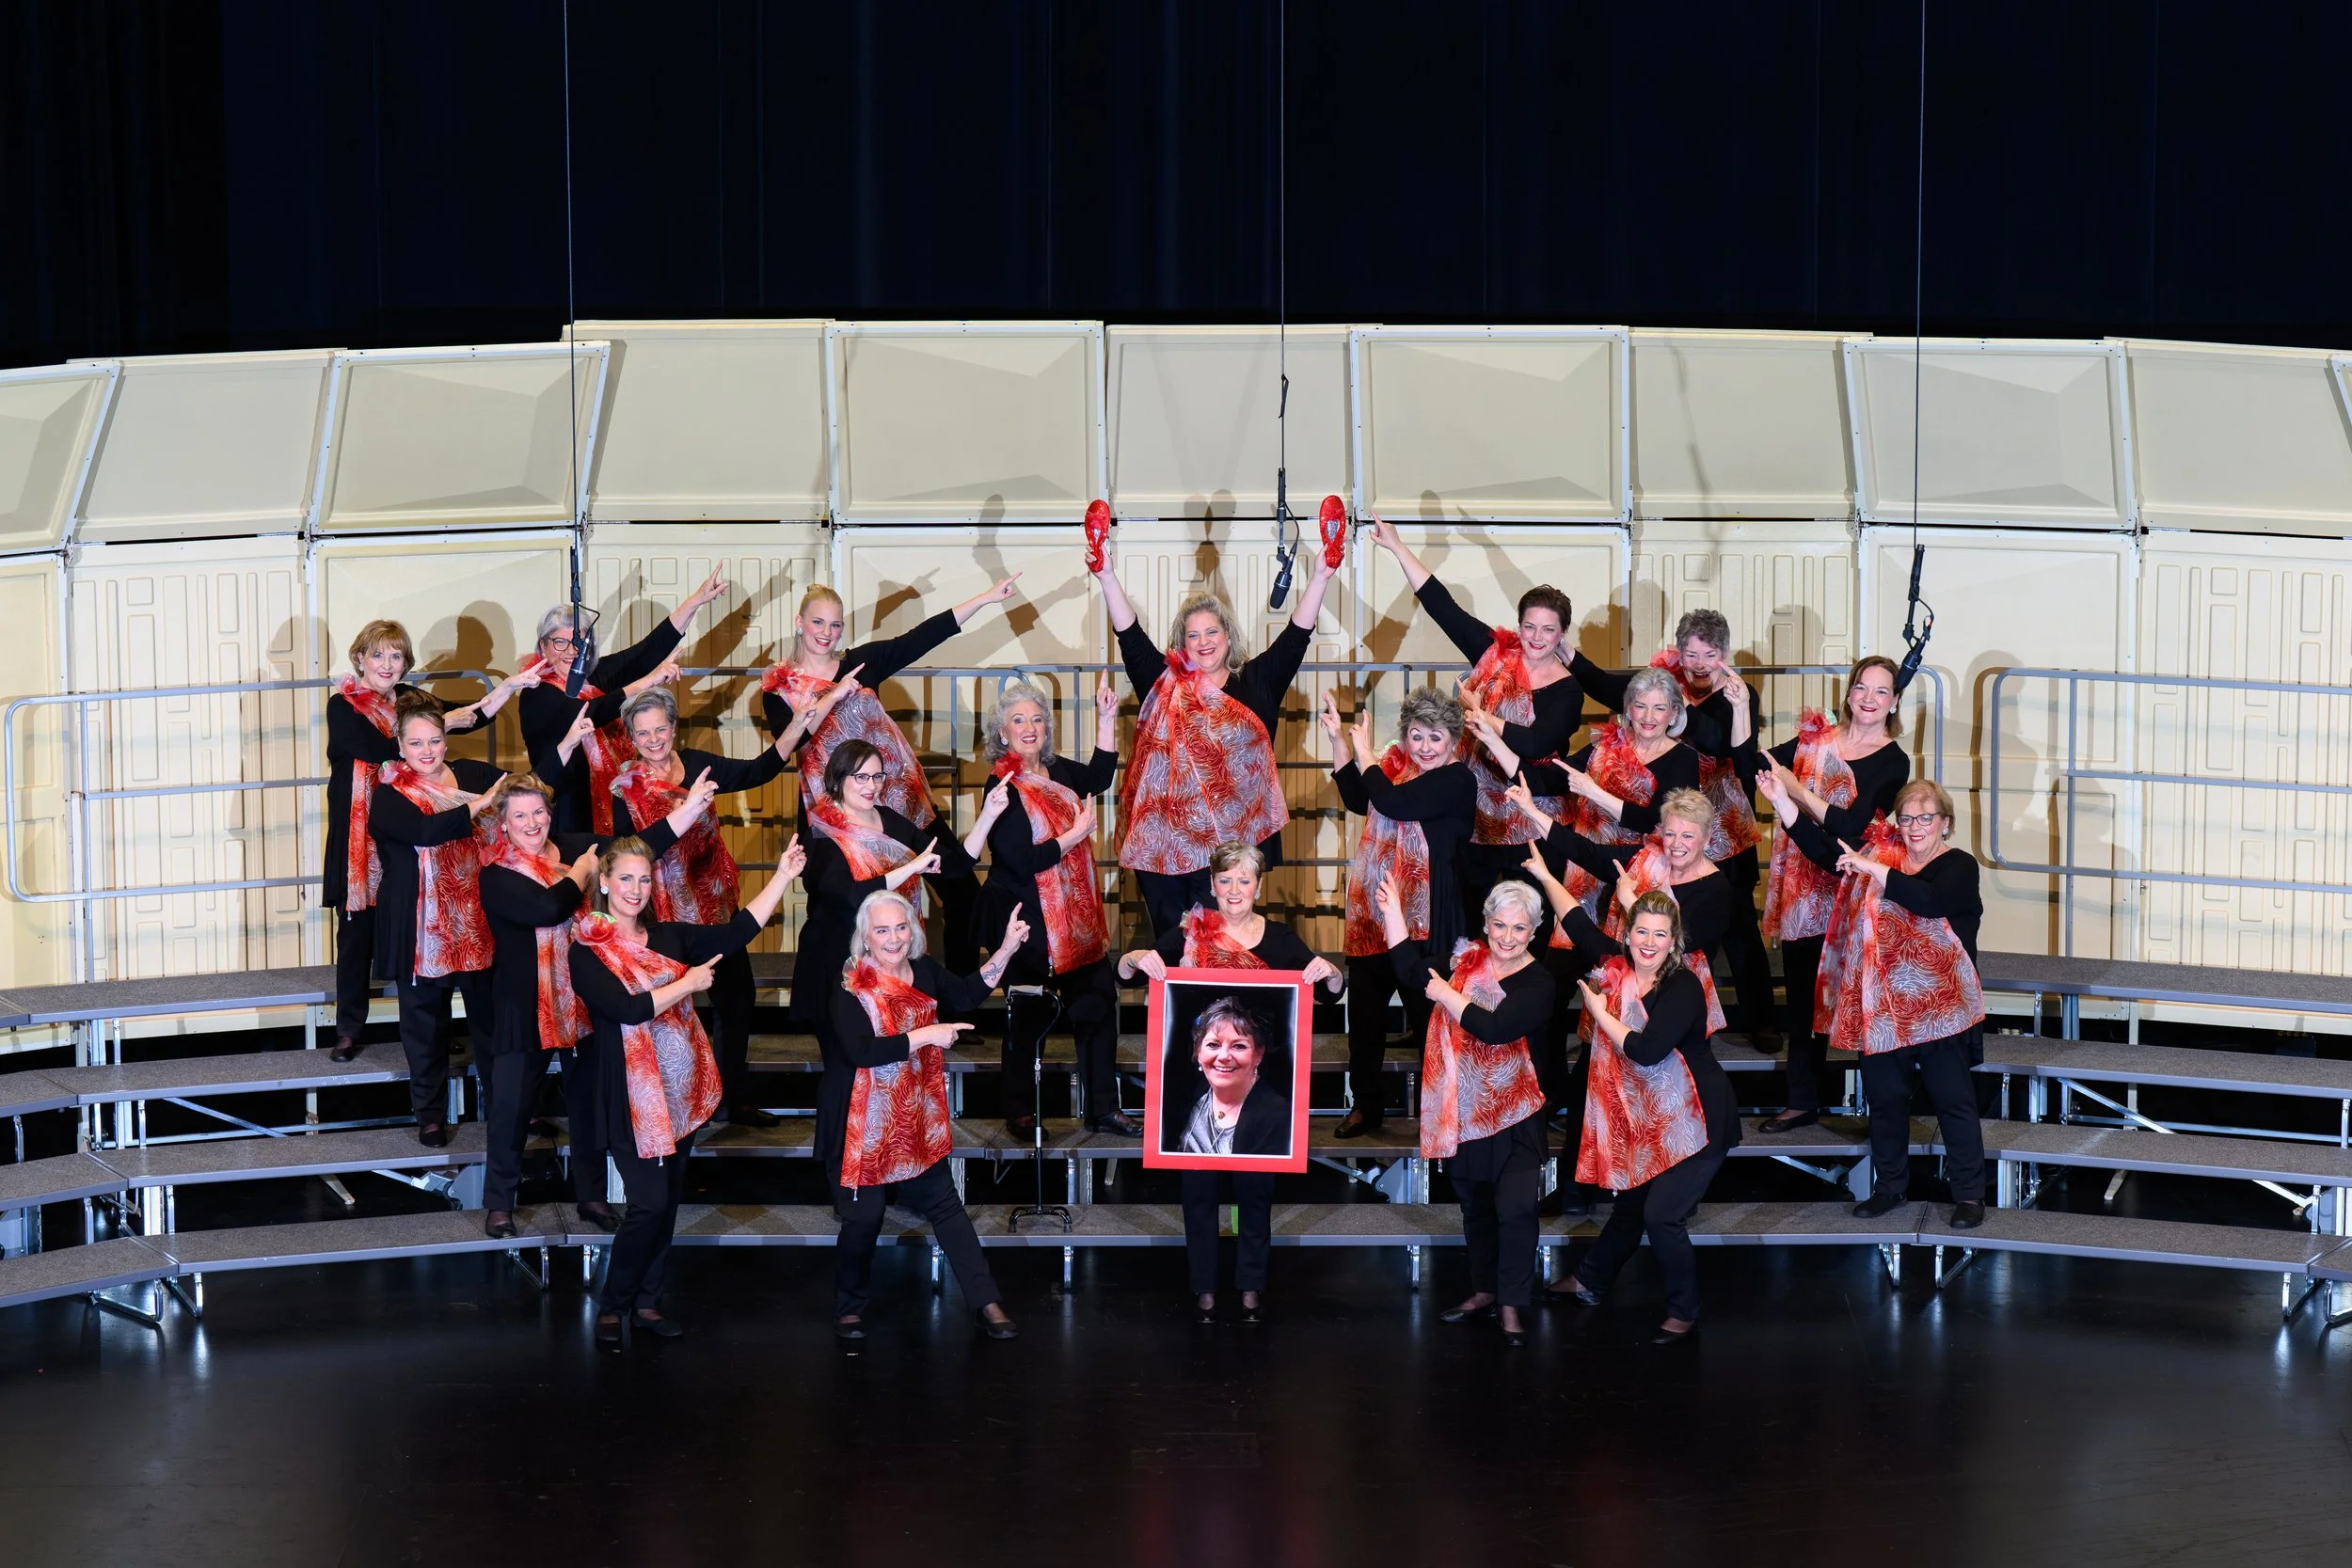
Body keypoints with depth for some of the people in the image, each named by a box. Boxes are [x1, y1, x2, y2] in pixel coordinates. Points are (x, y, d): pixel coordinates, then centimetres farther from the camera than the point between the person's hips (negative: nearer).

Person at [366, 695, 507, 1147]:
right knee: (426, 1024, 10)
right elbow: (426, 829, -27)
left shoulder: (474, 774, 3)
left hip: (478, 922, 2)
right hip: (422, 928, -2)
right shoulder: (389, 795, -8)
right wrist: (482, 803, -29)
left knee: (491, 1016, 12)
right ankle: (430, 1114, 24)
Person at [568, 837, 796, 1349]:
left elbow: (738, 931, 0)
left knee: (668, 1200, 10)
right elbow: (628, 1008, -22)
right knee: (650, 1202, -10)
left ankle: (647, 1303, 21)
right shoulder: (587, 951, -10)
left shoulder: (669, 936, 7)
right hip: (633, 1093, -6)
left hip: (680, 1090, 6)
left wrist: (783, 877, -6)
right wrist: (688, 983, -13)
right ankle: (611, 1308, 5)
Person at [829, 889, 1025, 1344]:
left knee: (943, 1204, 10)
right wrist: (926, 1036, -25)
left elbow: (968, 994, 3)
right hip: (870, 1121, -5)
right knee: (865, 1214, 3)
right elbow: (860, 1051, -26)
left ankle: (985, 1301, 11)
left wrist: (1007, 949, -9)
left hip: (920, 1116, 5)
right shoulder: (852, 987, -16)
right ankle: (850, 1307, 22)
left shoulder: (924, 971, 1)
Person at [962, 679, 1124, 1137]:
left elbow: (1099, 777, 26)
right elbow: (1022, 860, -22)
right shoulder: (1003, 788, -15)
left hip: (1076, 919, 7)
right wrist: (1076, 834, -15)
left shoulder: (1057, 772, 6)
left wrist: (1107, 718, 16)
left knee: (1098, 1005, 7)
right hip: (1027, 923, -7)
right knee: (1028, 1019, 3)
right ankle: (1020, 1113, 17)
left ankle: (1104, 1109, 15)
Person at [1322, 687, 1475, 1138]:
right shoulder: (1397, 763, 9)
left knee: (1424, 1004, -2)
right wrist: (1338, 740, 12)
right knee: (1364, 1007, 11)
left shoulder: (1456, 780, -13)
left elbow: (1391, 802, -23)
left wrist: (1364, 751, -10)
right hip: (1373, 904, 7)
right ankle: (1366, 1104, 22)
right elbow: (1358, 800, 19)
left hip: (1423, 913, -7)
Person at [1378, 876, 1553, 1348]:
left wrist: (1446, 995, -14)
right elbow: (1411, 970, 3)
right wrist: (1392, 912, -3)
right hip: (1462, 1109, 5)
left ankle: (1512, 1306, -5)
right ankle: (1484, 1291, 30)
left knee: (1515, 1208, -11)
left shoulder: (1538, 983, -11)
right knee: (1474, 1204, 17)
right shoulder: (1466, 959, 5)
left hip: (1511, 1114, -5)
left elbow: (1495, 1028, -23)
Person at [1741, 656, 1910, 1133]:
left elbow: (1850, 825, -16)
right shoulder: (1815, 740, 9)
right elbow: (1751, 767, 7)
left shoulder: (1892, 762, -5)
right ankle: (1802, 1100, 20)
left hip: (1847, 890, -5)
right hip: (1801, 886, 5)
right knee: (1801, 994, 10)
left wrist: (1796, 789, -17)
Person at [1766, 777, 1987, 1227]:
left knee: (1954, 1100, 1)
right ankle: (1889, 1187, 27)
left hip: (1939, 1005, -5)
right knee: (1885, 1098, 13)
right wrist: (1782, 799, -3)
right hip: (1881, 1004, 5)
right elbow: (1824, 849, 6)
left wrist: (1871, 868, -28)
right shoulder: (1881, 851, 8)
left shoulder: (1959, 867, -8)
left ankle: (1969, 1195, 10)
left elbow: (1930, 900, -27)